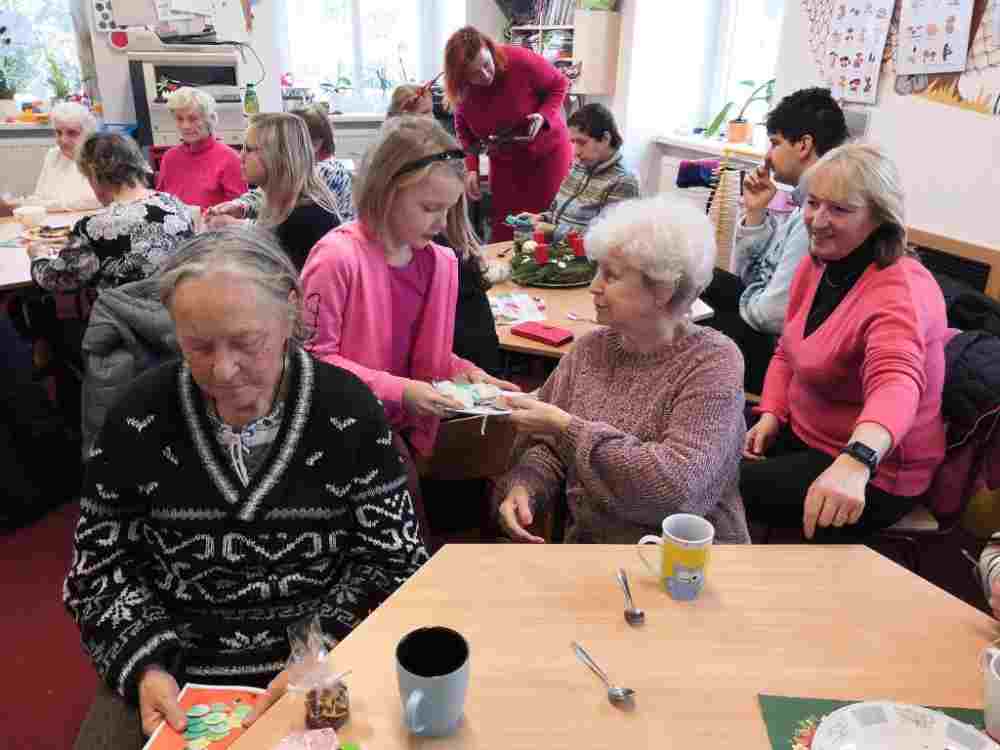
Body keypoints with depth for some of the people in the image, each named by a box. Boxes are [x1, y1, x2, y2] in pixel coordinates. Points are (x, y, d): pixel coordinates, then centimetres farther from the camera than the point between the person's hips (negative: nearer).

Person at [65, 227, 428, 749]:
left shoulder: (349, 411, -11)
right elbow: (98, 565, 2)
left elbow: (391, 564, -6)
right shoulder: (140, 417, -6)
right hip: (173, 671, 2)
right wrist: (145, 665, -13)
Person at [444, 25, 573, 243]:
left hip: (547, 152, -3)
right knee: (502, 229, 0)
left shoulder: (520, 60, -25)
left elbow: (559, 83, -8)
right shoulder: (460, 90, -13)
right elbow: (464, 130, 5)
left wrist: (543, 115, -25)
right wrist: (471, 168, -8)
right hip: (504, 161, 3)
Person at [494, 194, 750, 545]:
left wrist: (567, 427, -20)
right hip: (588, 551, 4)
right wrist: (524, 486, -14)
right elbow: (546, 447, 7)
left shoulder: (713, 361, -13)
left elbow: (678, 486, -24)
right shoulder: (591, 348, 1)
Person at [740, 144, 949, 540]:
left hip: (868, 476, -8)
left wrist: (854, 462, -62)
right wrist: (771, 416, -4)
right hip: (801, 432, 8)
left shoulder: (902, 290, -25)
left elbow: (895, 384, -44)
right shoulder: (816, 264, 1)